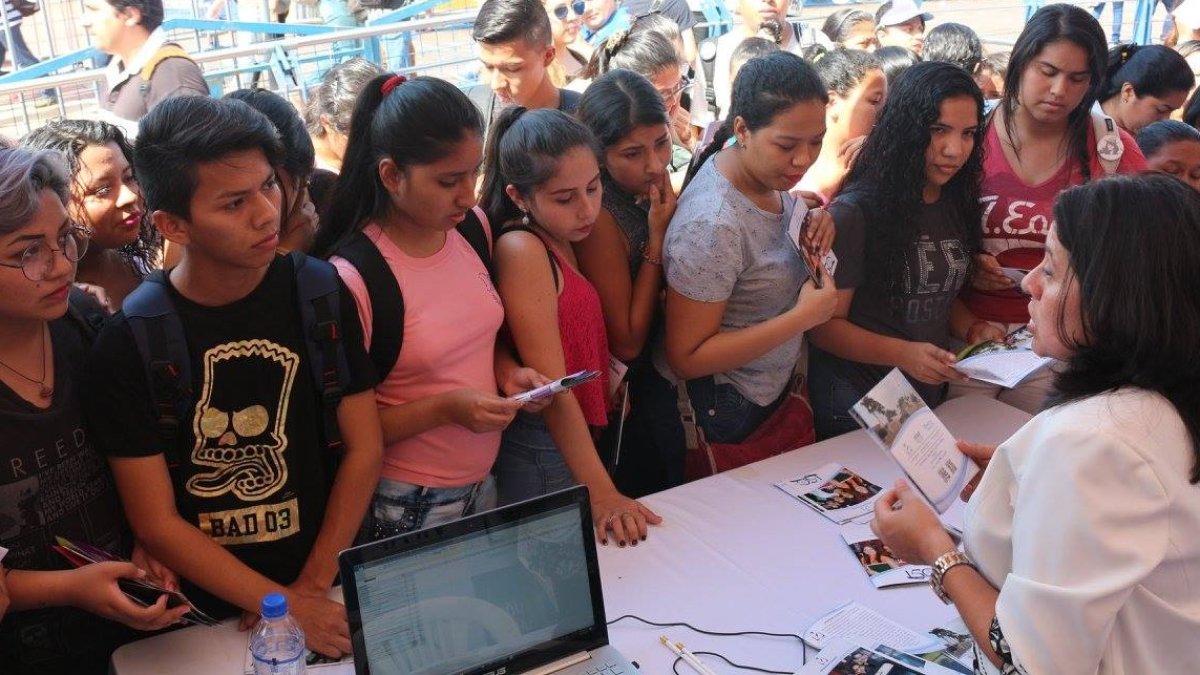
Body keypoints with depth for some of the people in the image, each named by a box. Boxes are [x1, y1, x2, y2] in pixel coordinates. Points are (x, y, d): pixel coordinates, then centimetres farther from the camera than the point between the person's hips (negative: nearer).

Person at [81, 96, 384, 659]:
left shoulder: (319, 294, -8)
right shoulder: (129, 344, -15)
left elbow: (363, 448, -4)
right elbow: (157, 524, -12)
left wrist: (313, 586, -9)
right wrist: (286, 608, -15)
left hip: (333, 587, 2)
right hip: (208, 614, -2)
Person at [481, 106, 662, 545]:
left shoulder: (561, 244, 7)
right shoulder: (523, 251, -20)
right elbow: (552, 387, -23)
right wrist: (601, 493, -23)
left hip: (574, 437, 9)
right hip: (542, 455, -8)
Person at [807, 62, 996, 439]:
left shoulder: (957, 206, 2)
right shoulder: (856, 213, -19)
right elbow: (825, 325, -17)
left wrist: (971, 329, -4)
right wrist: (903, 353, -29)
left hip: (932, 396, 7)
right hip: (856, 405, -7)